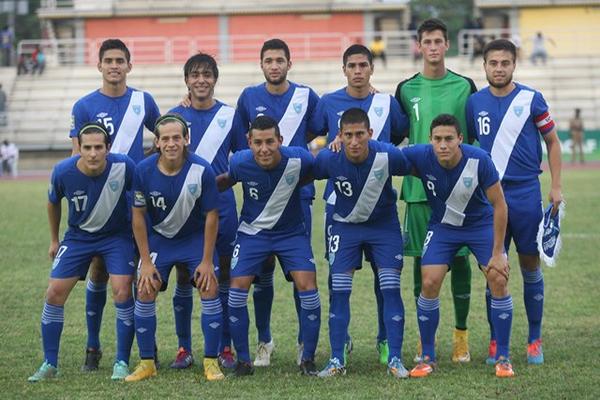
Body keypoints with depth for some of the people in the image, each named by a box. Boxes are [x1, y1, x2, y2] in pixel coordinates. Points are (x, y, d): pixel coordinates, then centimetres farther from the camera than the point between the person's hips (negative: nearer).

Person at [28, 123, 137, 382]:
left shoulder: (124, 167, -26)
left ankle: (122, 363, -2)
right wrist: (54, 240, 12)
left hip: (117, 235, -2)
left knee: (122, 291, -17)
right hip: (78, 235, 2)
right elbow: (53, 202, 1)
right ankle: (50, 365, 8)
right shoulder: (63, 172, -21)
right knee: (55, 293, -5)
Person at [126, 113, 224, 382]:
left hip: (195, 237, -1)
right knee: (145, 291, -8)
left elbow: (211, 216, -14)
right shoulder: (144, 171, -20)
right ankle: (147, 363, 5)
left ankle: (211, 362, -2)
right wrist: (146, 261, -10)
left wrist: (207, 261, -13)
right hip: (158, 237, 1)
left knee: (209, 288, -13)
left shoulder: (202, 170, -24)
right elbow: (138, 216, -9)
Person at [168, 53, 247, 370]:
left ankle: (225, 348, 11)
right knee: (183, 278, 4)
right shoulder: (175, 115, 3)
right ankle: (184, 349, 12)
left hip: (222, 207, 0)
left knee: (224, 277, 3)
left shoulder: (229, 115, 4)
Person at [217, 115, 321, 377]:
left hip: (291, 231, -1)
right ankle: (243, 360, 4)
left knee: (307, 286, -14)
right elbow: (228, 180, 3)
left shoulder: (299, 159, -24)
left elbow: (316, 174, -1)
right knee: (237, 289, -11)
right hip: (252, 232, 1)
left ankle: (308, 359, 1)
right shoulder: (240, 163, -20)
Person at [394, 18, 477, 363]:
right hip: (419, 188, 1)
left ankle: (461, 335, 10)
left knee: (460, 257, 1)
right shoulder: (406, 89, 6)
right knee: (422, 259, 2)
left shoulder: (465, 86, 5)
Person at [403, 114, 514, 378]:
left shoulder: (479, 160, -28)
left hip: (481, 223, -1)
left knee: (499, 281, -13)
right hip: (442, 225, 1)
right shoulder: (420, 156, -25)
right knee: (429, 284, -12)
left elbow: (499, 204, -17)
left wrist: (497, 253, -16)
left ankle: (503, 358, 2)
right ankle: (427, 357, 5)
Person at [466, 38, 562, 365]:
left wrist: (556, 187, 0)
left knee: (530, 267, 4)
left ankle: (535, 340, 13)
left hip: (526, 192, -1)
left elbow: (552, 142, 6)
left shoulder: (531, 99, -1)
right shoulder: (474, 102, 5)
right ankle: (496, 342, 11)